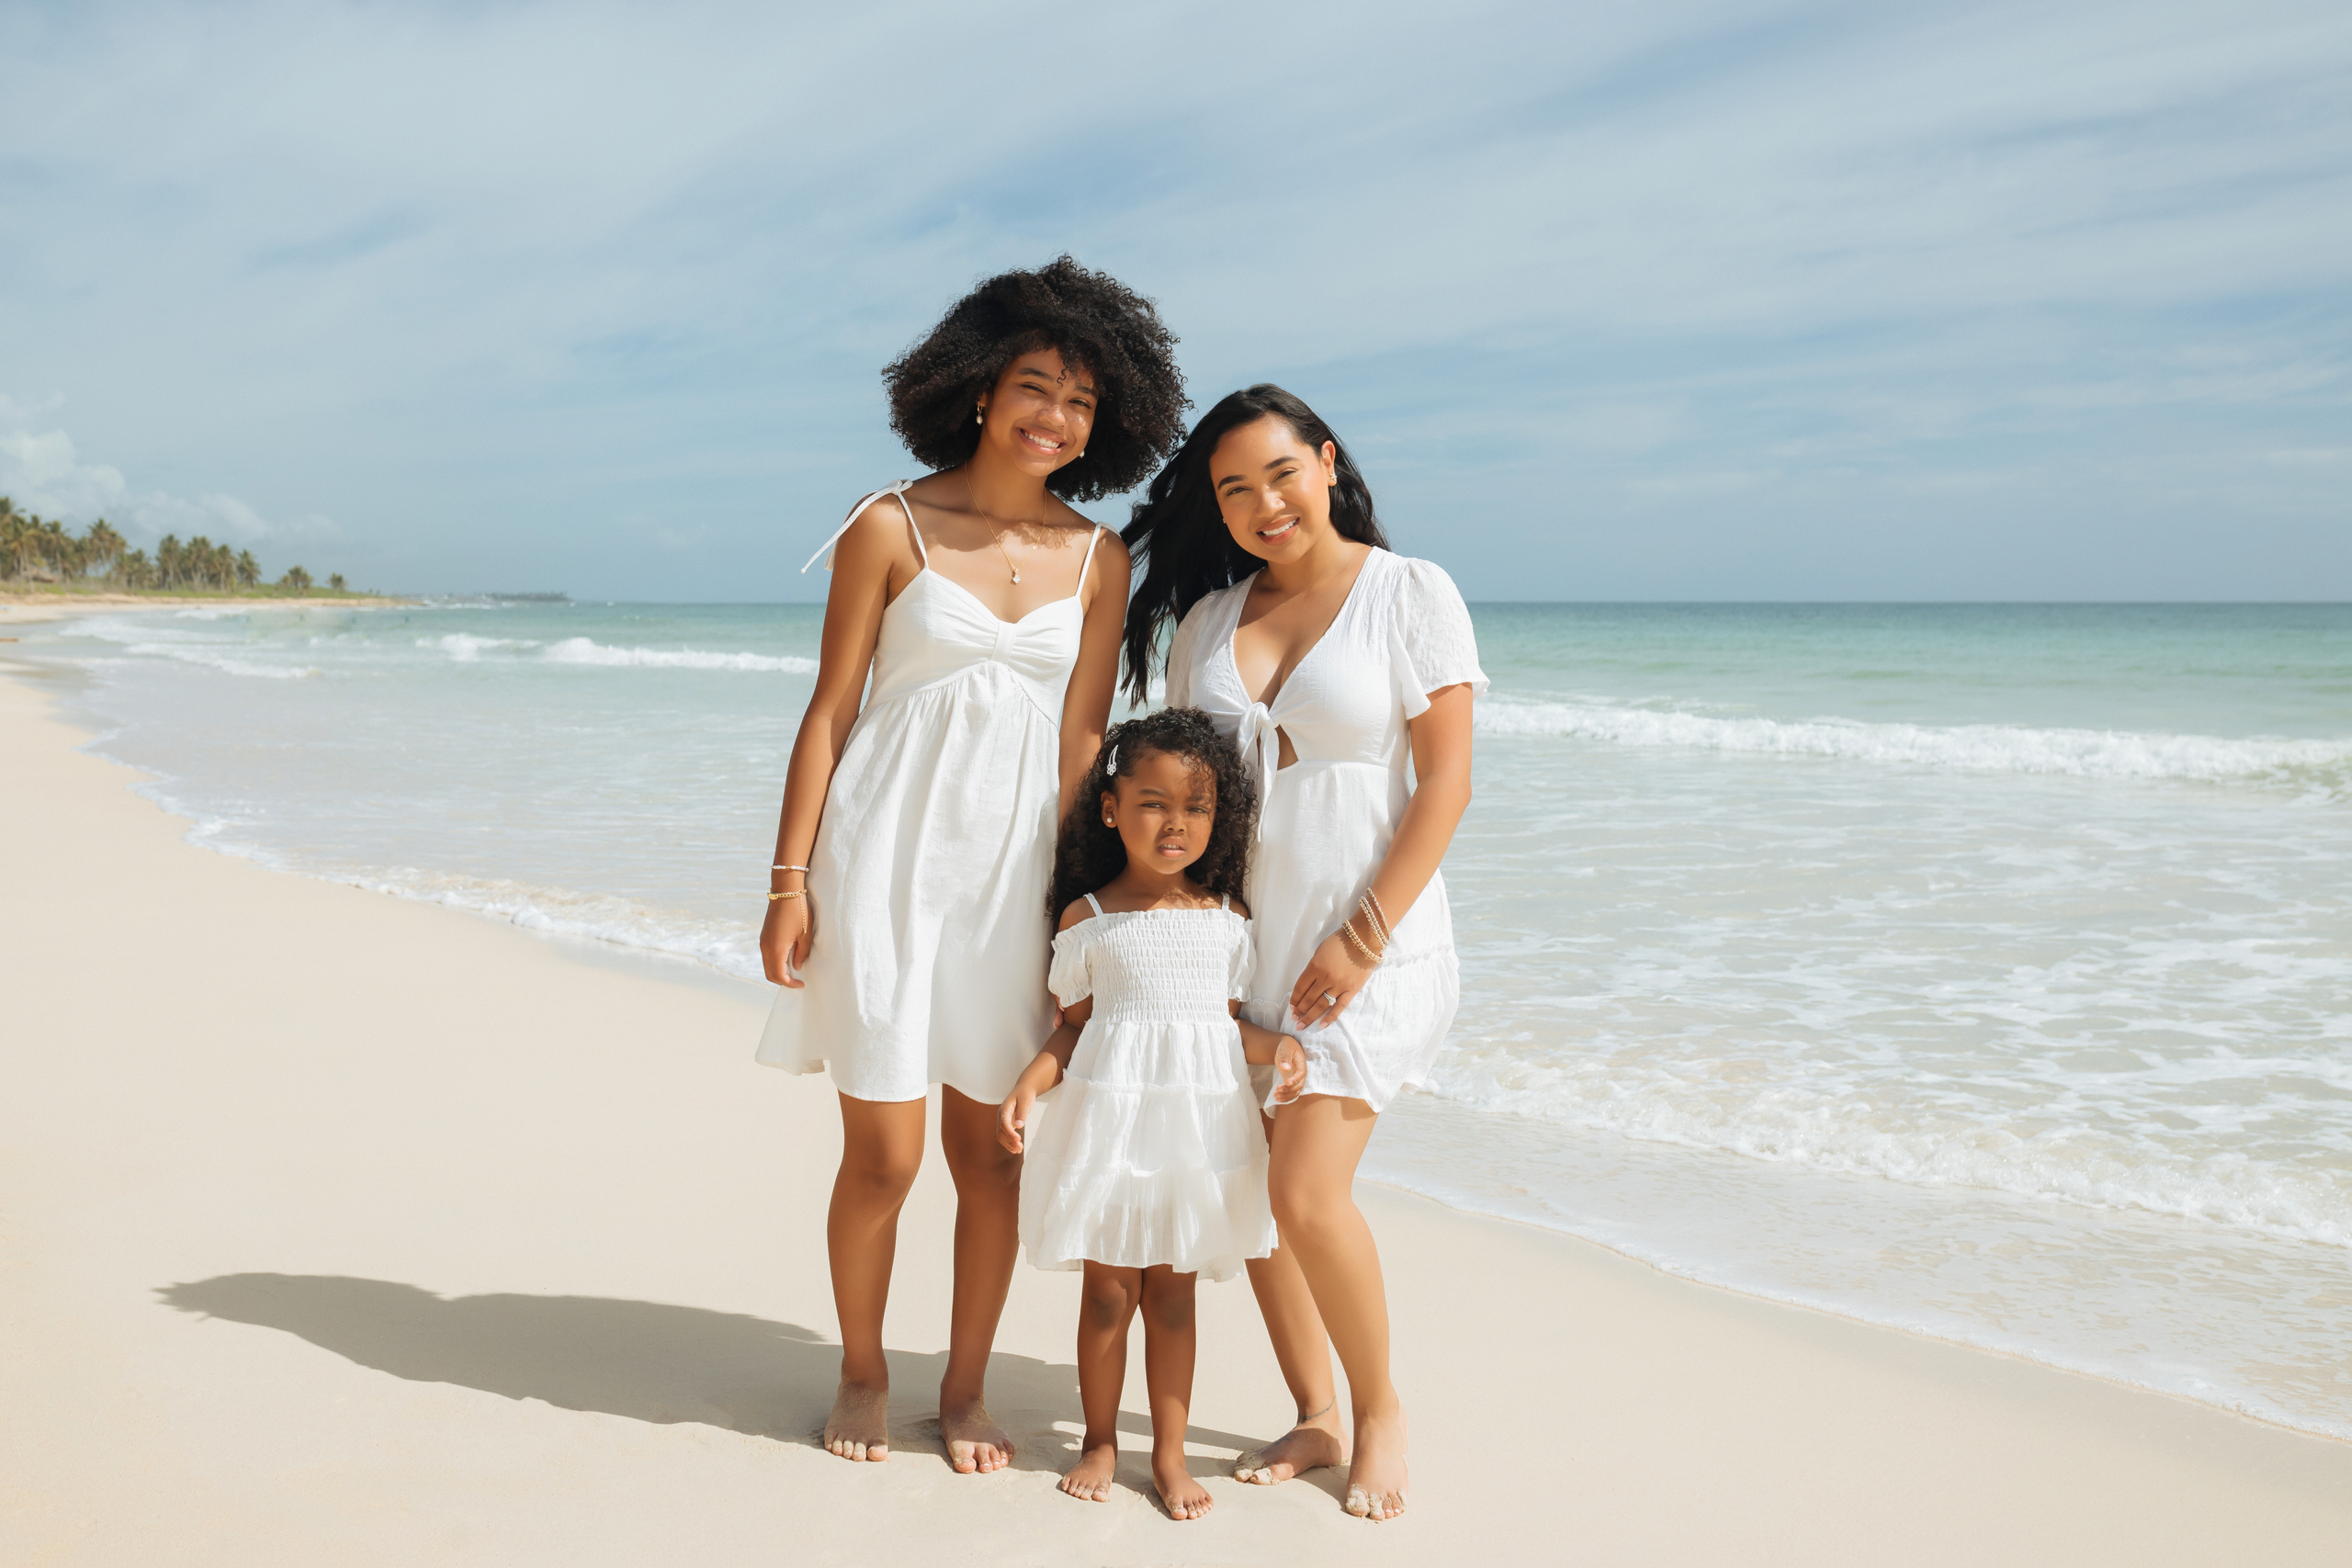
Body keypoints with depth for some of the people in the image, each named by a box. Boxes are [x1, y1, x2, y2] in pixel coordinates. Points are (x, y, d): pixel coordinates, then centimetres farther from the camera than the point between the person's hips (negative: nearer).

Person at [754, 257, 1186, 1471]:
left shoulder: (1100, 562, 5)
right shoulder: (890, 529, -2)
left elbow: (1081, 741, 5)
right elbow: (830, 712, -1)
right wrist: (790, 883, -5)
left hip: (1012, 863, 3)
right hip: (887, 856, -2)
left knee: (991, 1149, 8)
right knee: (883, 1150, 1)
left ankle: (966, 1388, 27)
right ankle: (861, 1373, 27)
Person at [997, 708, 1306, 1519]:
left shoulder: (1228, 920, 3)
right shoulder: (1088, 918, -2)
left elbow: (1228, 1018, 8)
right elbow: (1074, 1025, 3)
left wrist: (1274, 1045, -11)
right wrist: (1028, 1085, -12)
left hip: (1199, 1121, 2)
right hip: (1110, 1117, -1)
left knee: (1173, 1293, 9)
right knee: (1108, 1291, 6)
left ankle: (1170, 1453, 22)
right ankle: (1100, 1441, 26)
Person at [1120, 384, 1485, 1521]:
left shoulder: (1410, 593, -6)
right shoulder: (1208, 617, 8)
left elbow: (1445, 783, -10)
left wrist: (1361, 941, -15)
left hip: (1365, 945, -5)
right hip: (1241, 943, 5)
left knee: (1307, 1193, -13)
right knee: (1249, 1192, 7)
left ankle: (1379, 1408, 13)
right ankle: (1314, 1419, 25)